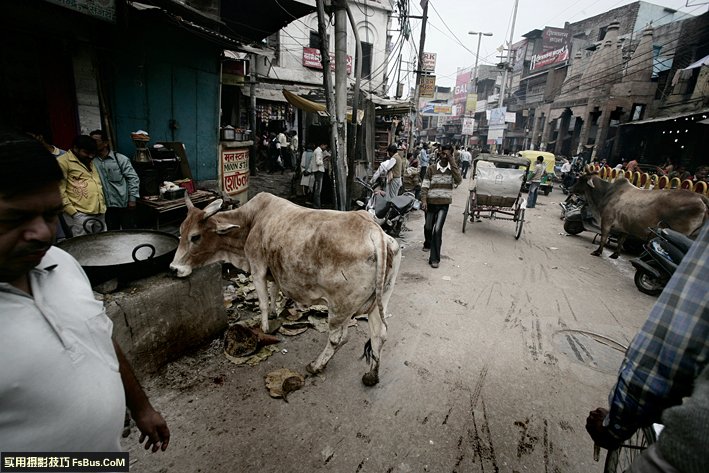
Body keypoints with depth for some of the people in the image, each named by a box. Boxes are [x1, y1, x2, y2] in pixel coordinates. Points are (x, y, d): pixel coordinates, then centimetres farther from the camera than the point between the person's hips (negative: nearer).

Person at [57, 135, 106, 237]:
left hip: (100, 214, 7)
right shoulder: (63, 161, -4)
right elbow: (59, 190, -10)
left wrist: (103, 207, 17)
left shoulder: (90, 161, 20)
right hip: (80, 215, -7)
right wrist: (74, 213, -15)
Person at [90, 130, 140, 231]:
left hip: (125, 204, -4)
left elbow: (133, 178, -5)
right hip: (107, 206, 4)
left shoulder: (120, 159, -4)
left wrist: (132, 199, -9)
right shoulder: (92, 160, 6)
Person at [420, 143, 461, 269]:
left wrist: (452, 162, -18)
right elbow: (425, 186, -4)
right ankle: (427, 244, 50)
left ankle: (435, 258, -6)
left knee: (437, 230, -13)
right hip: (431, 203, 1)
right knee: (428, 227, 17)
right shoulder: (432, 168, -2)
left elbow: (459, 180, -19)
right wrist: (423, 200, -17)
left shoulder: (452, 169, 1)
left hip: (444, 204, -1)